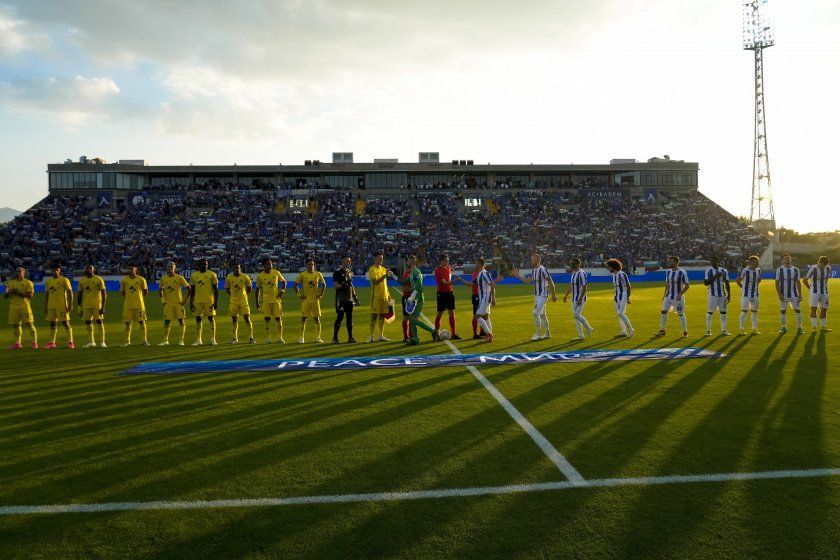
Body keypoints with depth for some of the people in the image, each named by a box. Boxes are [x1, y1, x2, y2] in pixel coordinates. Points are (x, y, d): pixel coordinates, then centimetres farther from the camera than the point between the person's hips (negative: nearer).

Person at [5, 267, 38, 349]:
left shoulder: (28, 282, 0)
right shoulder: (11, 283, 14)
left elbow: (30, 295, -11)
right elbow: (5, 296, 13)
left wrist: (19, 293, -18)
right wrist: (8, 292, -9)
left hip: (24, 305, -5)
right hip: (13, 306, 5)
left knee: (29, 323, -8)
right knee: (15, 325, 6)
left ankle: (34, 342, -4)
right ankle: (18, 343, 16)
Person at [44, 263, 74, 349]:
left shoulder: (64, 280, -3)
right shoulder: (48, 281, 12)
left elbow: (70, 292, -6)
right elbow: (47, 295, 17)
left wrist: (70, 305, -13)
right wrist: (45, 306, 12)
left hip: (62, 306, -5)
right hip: (51, 306, 5)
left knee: (65, 323, -5)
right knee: (52, 324, 8)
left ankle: (70, 342, -3)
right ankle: (52, 342, 14)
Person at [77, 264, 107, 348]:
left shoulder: (99, 280, -5)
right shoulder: (82, 280, 7)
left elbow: (104, 294, -7)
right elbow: (79, 295, 11)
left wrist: (103, 307, -13)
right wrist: (79, 308, 8)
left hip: (97, 305, -4)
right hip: (86, 305, 4)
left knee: (99, 322, -4)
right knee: (88, 323, 6)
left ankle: (102, 342, 0)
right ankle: (92, 342, 15)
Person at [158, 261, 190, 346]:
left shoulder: (179, 278, -6)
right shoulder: (164, 279, 4)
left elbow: (189, 288, -3)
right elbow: (160, 290, 20)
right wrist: (162, 300, 10)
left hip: (178, 303, -3)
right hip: (168, 303, 3)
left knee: (181, 320, -4)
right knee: (167, 321, 3)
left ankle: (181, 340, 1)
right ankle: (165, 340, 11)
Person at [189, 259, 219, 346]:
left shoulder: (212, 274, -2)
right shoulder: (193, 275, 6)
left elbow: (216, 289, -1)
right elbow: (192, 290, 11)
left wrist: (216, 302, -8)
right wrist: (191, 303, 7)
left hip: (209, 300, -3)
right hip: (197, 301, 3)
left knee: (211, 319, -1)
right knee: (198, 319, 7)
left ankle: (213, 339, 6)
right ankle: (198, 339, 15)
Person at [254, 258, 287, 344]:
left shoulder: (276, 273, -1)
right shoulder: (260, 276, -3)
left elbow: (283, 281, 13)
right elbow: (257, 289, 4)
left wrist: (283, 290, -6)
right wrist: (257, 303, 2)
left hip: (276, 299, 1)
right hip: (265, 301, -1)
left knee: (278, 318, 0)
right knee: (267, 319, 2)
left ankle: (280, 338, 6)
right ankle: (267, 338, 10)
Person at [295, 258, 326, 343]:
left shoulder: (318, 274, 3)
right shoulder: (302, 275, -3)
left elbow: (324, 284, 13)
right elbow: (295, 284, 1)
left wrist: (321, 294, 3)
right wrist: (299, 294, -6)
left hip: (315, 299, 2)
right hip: (306, 299, -2)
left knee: (317, 318, 4)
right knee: (304, 318, 0)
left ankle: (318, 337, 11)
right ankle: (301, 337, 6)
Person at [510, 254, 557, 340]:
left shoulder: (542, 270, -17)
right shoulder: (533, 270, 9)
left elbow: (551, 282, -14)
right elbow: (527, 281, 16)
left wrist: (554, 295, -12)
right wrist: (517, 275, 10)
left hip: (542, 296, -9)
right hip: (536, 295, 9)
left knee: (536, 313, -13)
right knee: (542, 314, 15)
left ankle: (538, 334, -6)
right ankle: (547, 333, 26)